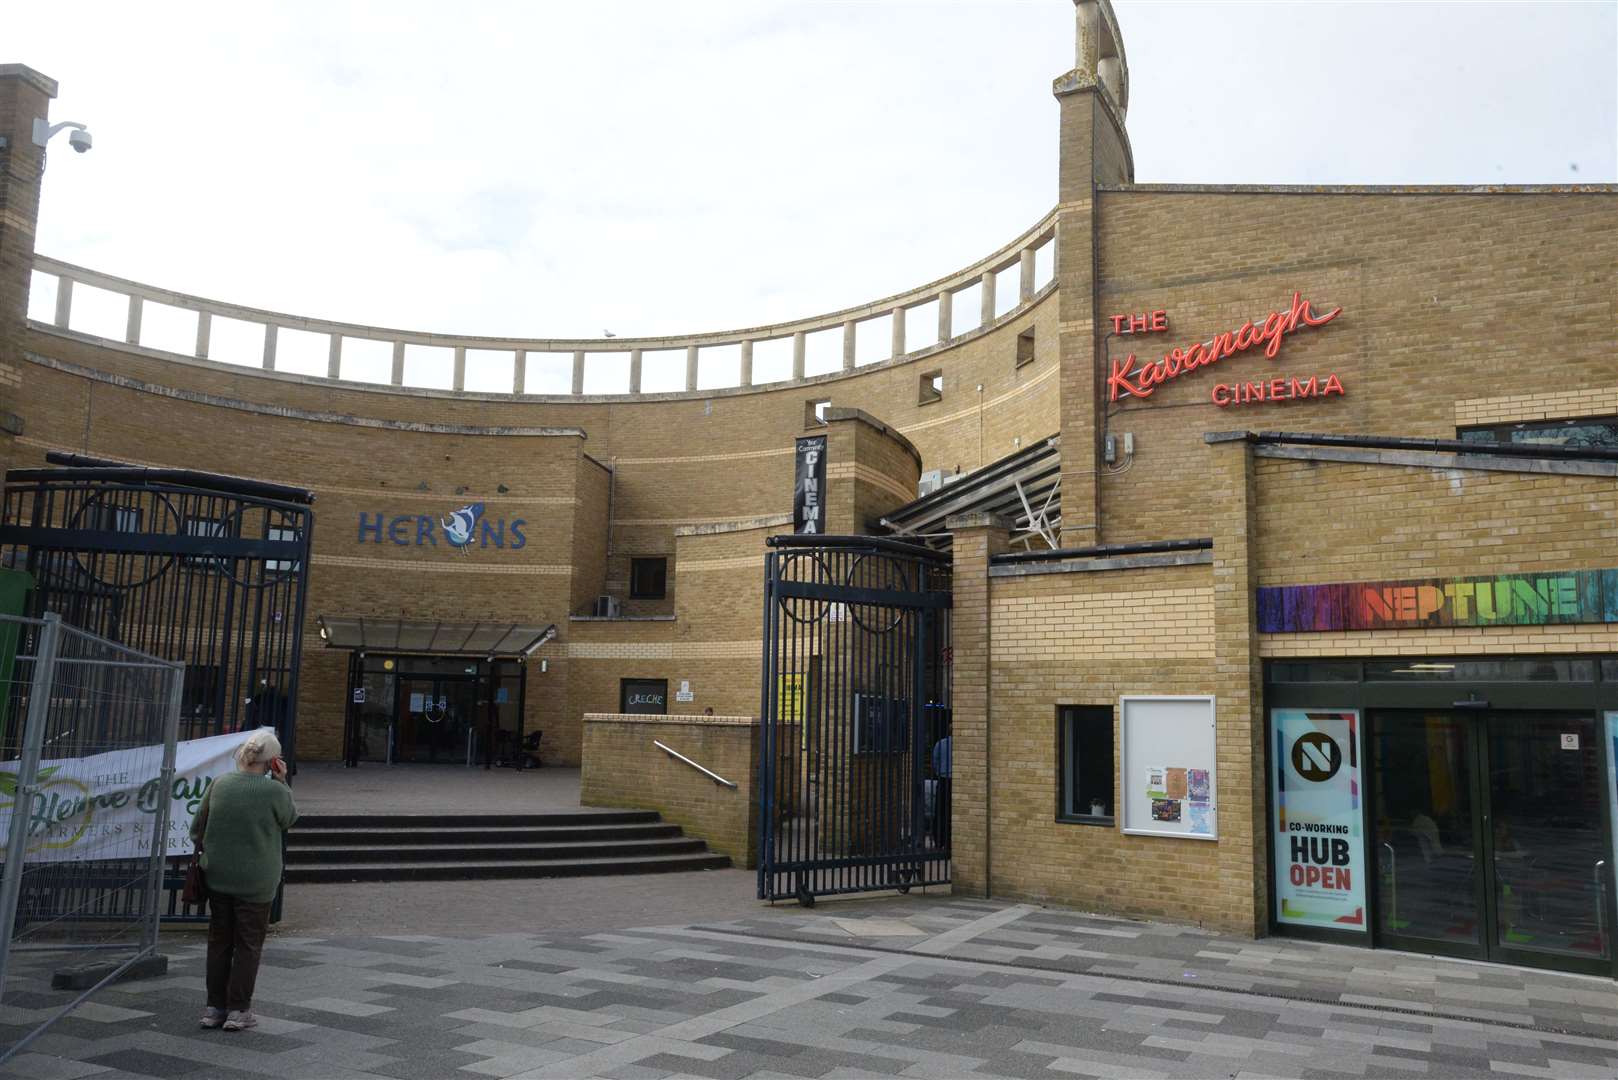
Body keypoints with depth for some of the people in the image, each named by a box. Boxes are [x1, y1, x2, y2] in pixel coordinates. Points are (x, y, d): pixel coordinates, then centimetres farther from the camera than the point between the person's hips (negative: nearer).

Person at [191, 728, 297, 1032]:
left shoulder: (219, 784, -2)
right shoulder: (274, 791, -16)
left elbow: (197, 829, 8)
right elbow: (289, 819, 4)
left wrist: (207, 853, 23)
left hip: (218, 876, 4)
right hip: (255, 881, -4)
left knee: (219, 941, 15)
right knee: (248, 944, 8)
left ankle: (215, 1007, 21)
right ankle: (238, 1010, 11)